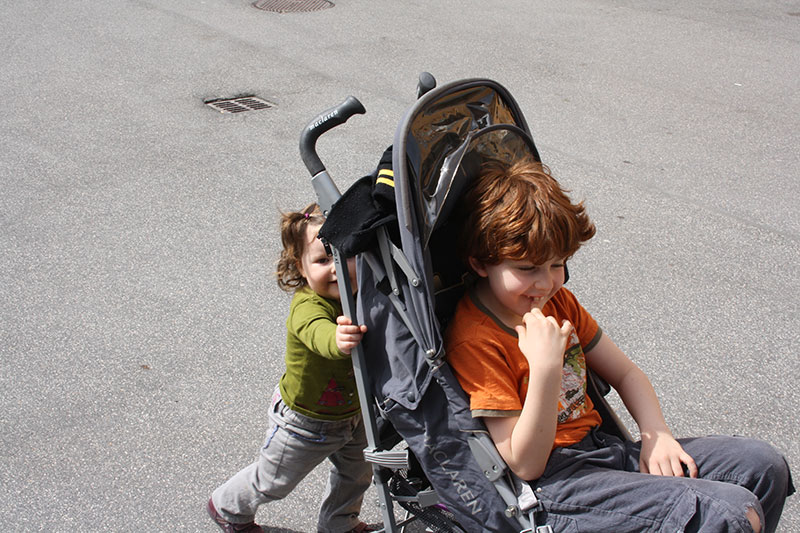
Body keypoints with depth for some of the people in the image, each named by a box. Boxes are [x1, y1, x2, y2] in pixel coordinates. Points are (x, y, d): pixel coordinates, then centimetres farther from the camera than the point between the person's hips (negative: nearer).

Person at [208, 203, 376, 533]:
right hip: (305, 423, -5)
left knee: (357, 474, 26)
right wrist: (338, 340, -82)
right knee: (272, 482, 19)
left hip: (352, 414, 6)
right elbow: (318, 334, -60)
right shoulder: (308, 306, -37)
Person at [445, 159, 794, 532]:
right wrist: (545, 367, -29)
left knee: (763, 465, -1)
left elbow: (625, 373, 18)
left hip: (601, 447, 9)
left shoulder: (559, 302, 9)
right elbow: (525, 466, -18)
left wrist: (656, 433, -1)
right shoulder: (474, 341, -16)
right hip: (551, 481, -8)